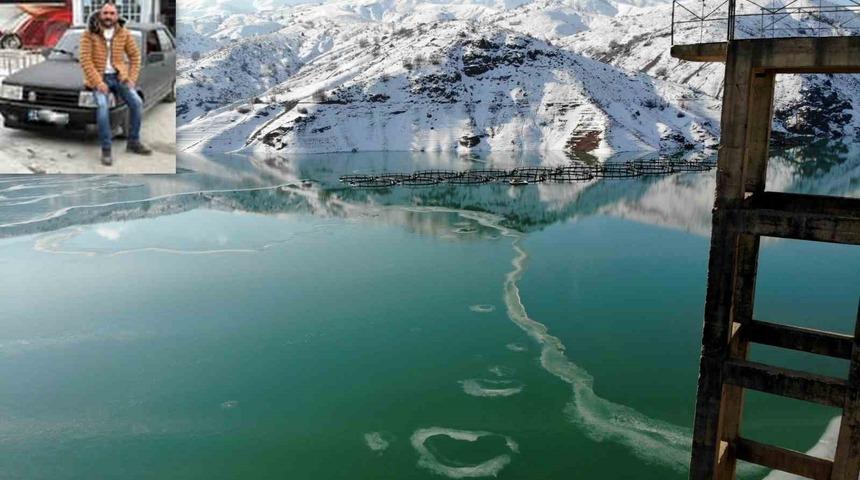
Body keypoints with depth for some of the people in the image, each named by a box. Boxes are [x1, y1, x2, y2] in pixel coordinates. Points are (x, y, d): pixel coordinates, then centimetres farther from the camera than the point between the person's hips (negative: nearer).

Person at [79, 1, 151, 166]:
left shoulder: (124, 33, 2)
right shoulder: (89, 34, -7)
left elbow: (135, 55, 8)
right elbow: (85, 61, -11)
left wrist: (132, 78, -3)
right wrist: (98, 82, -20)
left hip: (119, 76, 3)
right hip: (99, 77, -3)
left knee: (137, 103, -15)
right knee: (103, 106, -28)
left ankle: (133, 142, 2)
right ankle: (106, 150, -22)